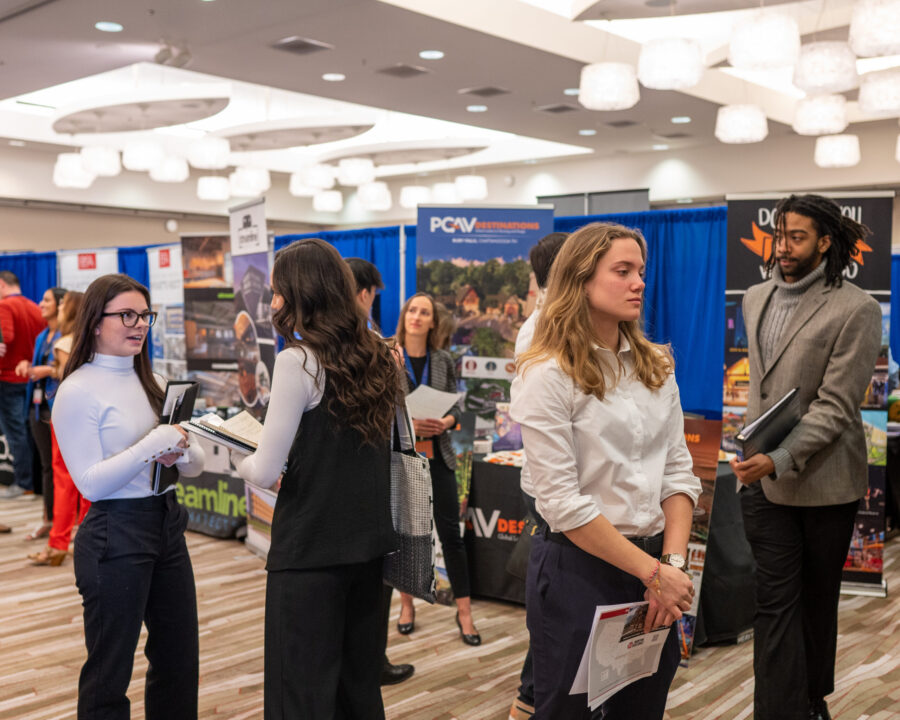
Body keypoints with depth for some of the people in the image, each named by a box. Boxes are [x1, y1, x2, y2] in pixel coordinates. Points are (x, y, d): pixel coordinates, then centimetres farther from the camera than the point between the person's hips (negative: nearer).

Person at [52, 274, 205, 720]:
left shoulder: (149, 381, 11)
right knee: (109, 671, 7)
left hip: (167, 524, 7)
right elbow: (90, 483, -15)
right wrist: (151, 446, -23)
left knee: (179, 660, 16)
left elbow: (196, 465, 9)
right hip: (115, 536, -7)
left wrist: (181, 452, -12)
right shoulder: (78, 390, -10)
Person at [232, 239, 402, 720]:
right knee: (359, 675, 18)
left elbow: (265, 473, -14)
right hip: (368, 541, 7)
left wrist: (234, 453, 5)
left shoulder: (298, 360, -14)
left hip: (310, 547, -7)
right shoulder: (375, 355, 6)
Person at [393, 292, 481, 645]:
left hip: (437, 455, 1)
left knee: (450, 533, 1)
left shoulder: (443, 360, 4)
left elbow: (456, 405, 6)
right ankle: (407, 603, 27)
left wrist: (446, 422, -14)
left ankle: (464, 611, 10)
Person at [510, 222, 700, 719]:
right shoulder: (547, 376, -12)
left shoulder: (656, 367, 7)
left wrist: (673, 562, -7)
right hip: (578, 570, -6)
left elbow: (678, 472, 6)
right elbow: (562, 502, -16)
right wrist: (653, 571, -15)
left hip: (654, 564, 6)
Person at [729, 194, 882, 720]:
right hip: (764, 478, 4)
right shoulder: (757, 299, 8)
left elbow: (834, 407, -17)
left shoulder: (856, 310, -11)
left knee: (817, 598, 14)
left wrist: (781, 459, -28)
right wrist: (751, 452, 13)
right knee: (775, 602, 2)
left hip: (824, 482, -4)